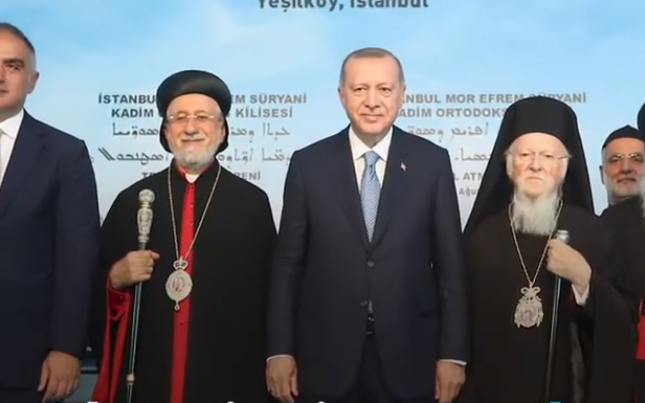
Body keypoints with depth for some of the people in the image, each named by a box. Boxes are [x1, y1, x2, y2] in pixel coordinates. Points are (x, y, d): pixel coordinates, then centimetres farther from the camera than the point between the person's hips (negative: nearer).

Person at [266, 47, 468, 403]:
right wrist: (280, 350, -2)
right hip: (325, 356, 0)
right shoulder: (308, 163, -1)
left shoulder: (432, 161, -1)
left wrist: (452, 353, -3)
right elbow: (288, 262, 1)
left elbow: (450, 264, 0)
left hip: (408, 354, 0)